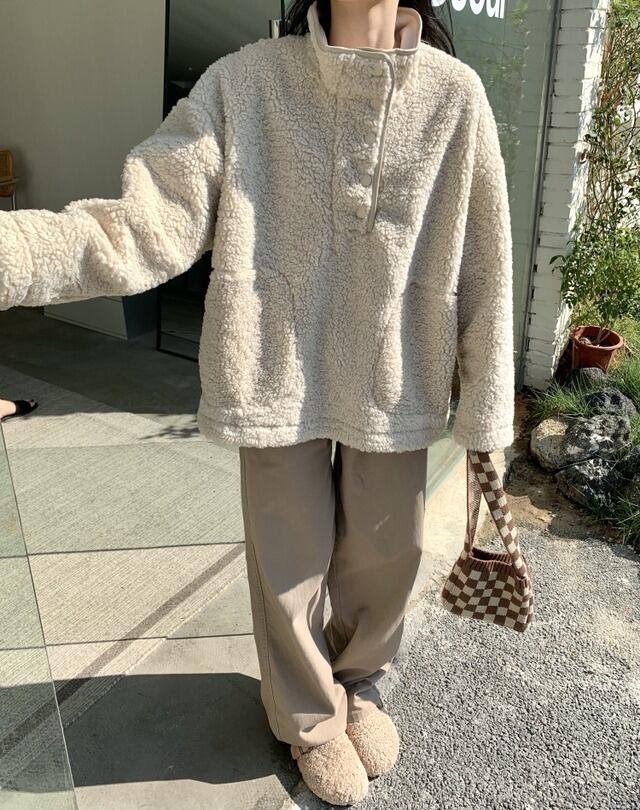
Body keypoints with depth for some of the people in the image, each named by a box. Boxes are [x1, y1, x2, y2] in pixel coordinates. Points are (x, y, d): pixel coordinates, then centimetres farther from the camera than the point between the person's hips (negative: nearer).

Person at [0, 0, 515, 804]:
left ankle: (358, 680, 50)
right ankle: (311, 715, 44)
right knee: (290, 561, 13)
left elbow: (482, 270, -2)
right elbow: (148, 224, -15)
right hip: (280, 379, -1)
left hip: (395, 386, 2)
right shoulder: (244, 81, -6)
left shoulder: (455, 93, -3)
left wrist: (485, 412, 0)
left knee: (384, 557, 16)